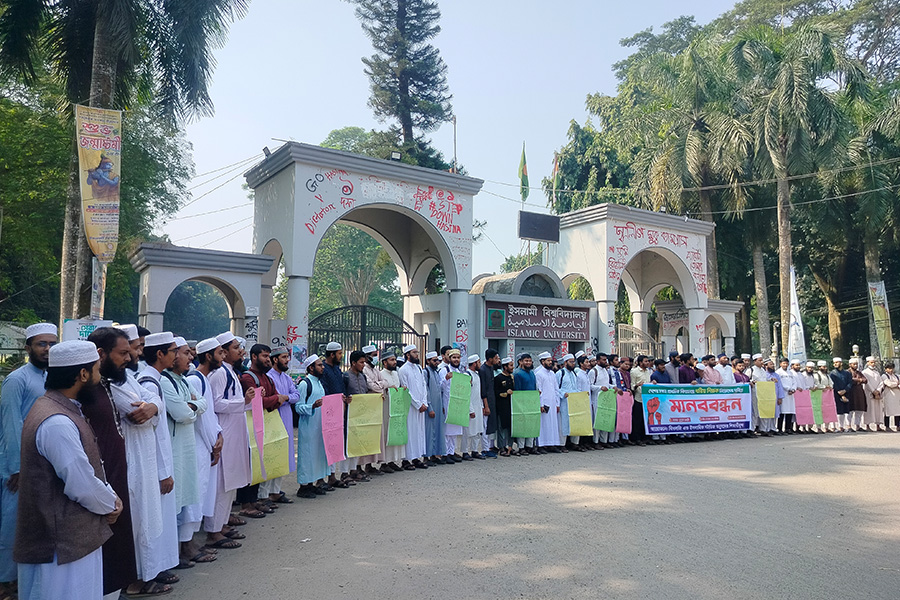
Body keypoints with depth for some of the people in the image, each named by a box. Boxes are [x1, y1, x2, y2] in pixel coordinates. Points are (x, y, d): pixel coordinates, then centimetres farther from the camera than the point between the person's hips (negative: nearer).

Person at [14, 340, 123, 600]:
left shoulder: (60, 408, 7)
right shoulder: (57, 423, -27)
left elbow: (88, 464, 13)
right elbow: (82, 485, -24)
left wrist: (109, 495, 2)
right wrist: (110, 505, -6)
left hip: (75, 535, 10)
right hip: (62, 543, -10)